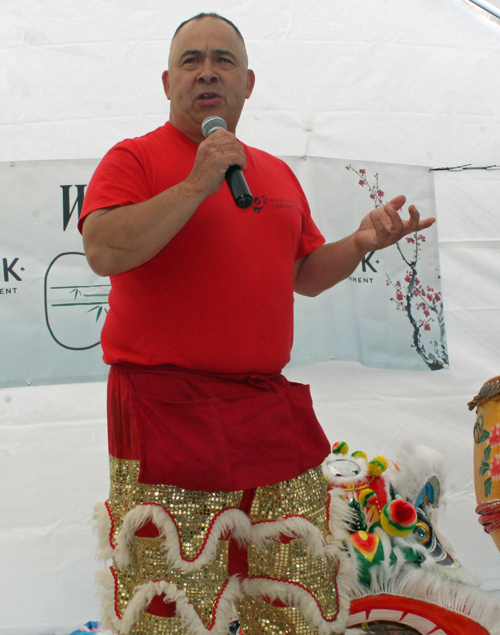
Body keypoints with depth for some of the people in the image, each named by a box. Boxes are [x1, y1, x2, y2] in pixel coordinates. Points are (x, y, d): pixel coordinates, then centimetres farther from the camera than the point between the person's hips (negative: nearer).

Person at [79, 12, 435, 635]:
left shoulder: (278, 175, 20)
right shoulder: (134, 157, 1)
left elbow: (305, 274, 25)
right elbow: (103, 251, -16)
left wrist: (359, 243, 6)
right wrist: (198, 183, -16)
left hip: (271, 414, 6)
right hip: (167, 413, -5)